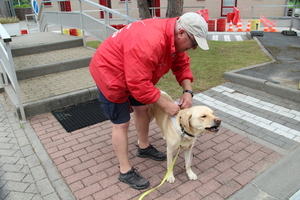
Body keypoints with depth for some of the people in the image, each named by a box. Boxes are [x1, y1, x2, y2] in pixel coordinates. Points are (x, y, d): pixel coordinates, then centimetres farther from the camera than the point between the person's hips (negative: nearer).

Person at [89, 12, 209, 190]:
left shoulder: (174, 37, -8)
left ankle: (144, 148, 39)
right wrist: (165, 105, -26)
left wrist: (188, 91, -15)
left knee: (142, 108, 17)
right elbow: (139, 84, -36)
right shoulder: (149, 42, -38)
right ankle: (125, 172, 12)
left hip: (133, 75, 9)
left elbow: (182, 65, 1)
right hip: (110, 73, -9)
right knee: (121, 124, -3)